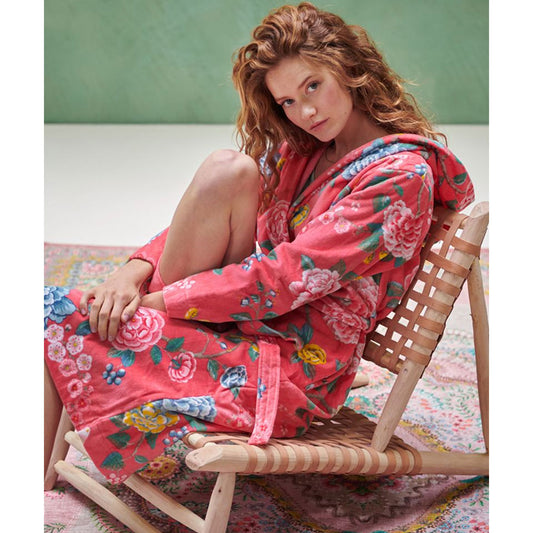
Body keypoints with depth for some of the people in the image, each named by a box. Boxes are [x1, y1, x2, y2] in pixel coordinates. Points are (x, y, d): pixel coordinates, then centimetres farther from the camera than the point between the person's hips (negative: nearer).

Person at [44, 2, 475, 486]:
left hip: (291, 368, -8)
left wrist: (159, 299, -18)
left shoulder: (401, 174, -14)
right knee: (227, 170, -18)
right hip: (254, 317, 8)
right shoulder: (304, 149, 10)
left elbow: (289, 277, -21)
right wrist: (138, 270, -11)